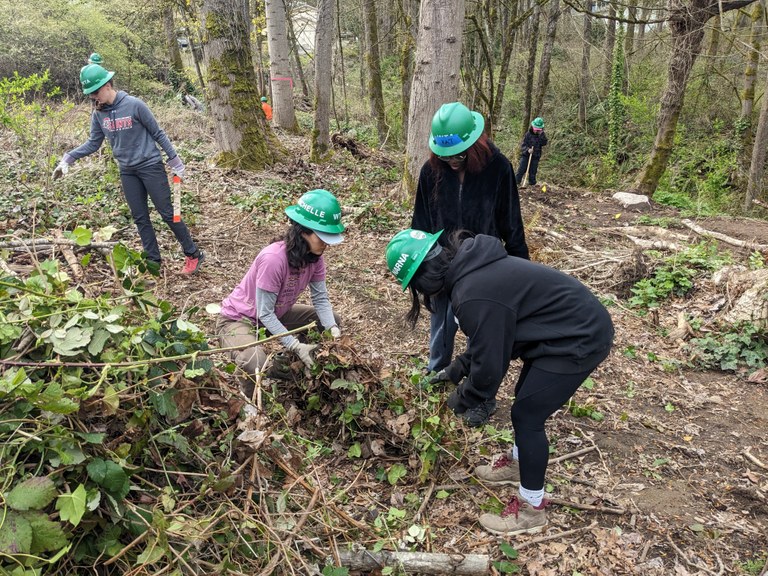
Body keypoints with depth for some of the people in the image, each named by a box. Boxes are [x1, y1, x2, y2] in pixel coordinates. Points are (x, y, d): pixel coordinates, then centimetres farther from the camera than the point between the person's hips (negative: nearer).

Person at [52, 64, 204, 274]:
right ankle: (154, 261, 16)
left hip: (151, 166, -5)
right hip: (127, 172, 5)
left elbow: (158, 133, -7)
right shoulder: (98, 114, 2)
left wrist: (174, 160, -6)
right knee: (140, 218, 7)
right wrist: (69, 158, 0)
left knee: (168, 213, -3)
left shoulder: (134, 105, -13)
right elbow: (93, 143, 10)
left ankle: (193, 254, 9)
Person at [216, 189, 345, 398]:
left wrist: (333, 331, -25)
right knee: (258, 366, -35)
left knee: (331, 320, 2)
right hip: (238, 320, -7)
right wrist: (296, 347, -32)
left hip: (276, 315, 8)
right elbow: (265, 314, -29)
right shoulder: (273, 259, -35)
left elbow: (320, 298, -9)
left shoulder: (314, 255, -13)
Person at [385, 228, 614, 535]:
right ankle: (518, 462, 46)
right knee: (525, 399, 22)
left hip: (579, 339, -10)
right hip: (574, 323, 10)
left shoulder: (473, 296, -29)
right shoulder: (470, 267, 2)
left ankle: (531, 508, 18)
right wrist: (461, 365, 12)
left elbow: (489, 362, -19)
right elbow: (490, 338, 15)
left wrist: (464, 399, -2)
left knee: (526, 415, 0)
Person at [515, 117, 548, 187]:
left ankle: (532, 184, 18)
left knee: (533, 172, 8)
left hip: (535, 157, 2)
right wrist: (527, 149, -24)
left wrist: (541, 135, -21)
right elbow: (522, 145, -7)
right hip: (526, 155, -2)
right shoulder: (528, 134, -5)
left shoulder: (542, 135, 2)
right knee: (521, 170, -4)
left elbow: (544, 143, -12)